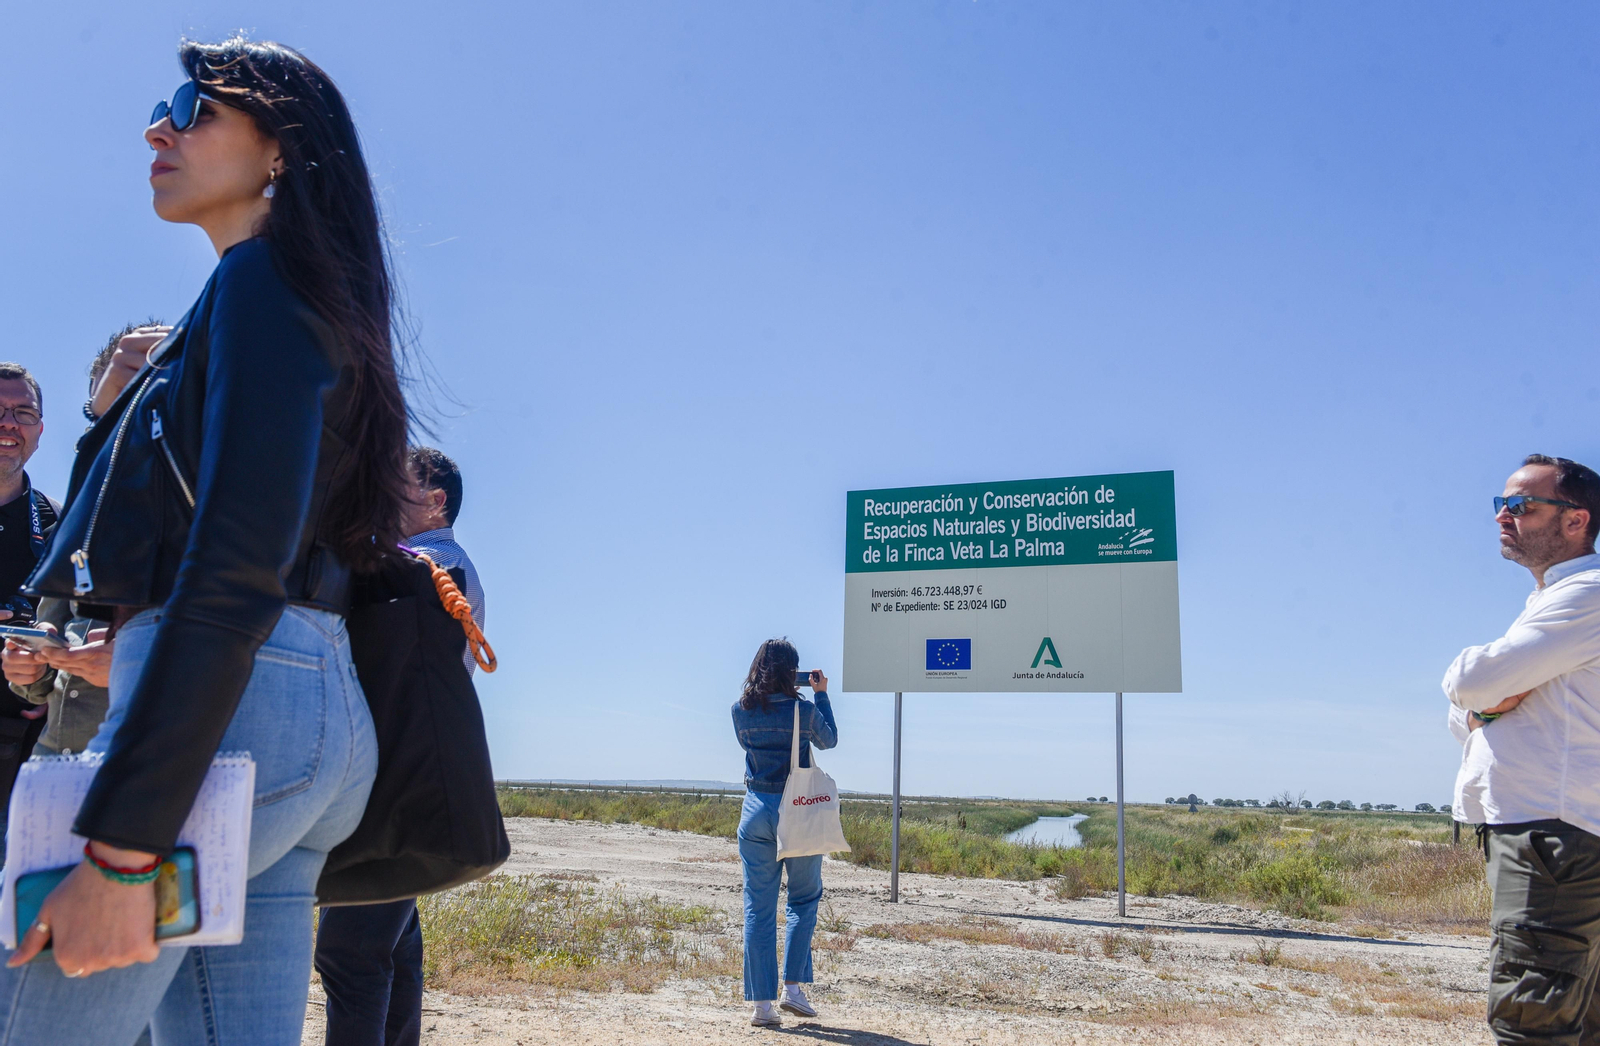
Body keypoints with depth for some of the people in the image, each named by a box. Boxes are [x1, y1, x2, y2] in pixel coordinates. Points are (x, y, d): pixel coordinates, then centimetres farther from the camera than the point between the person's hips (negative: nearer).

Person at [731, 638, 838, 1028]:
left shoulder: (741, 710, -2)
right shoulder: (805, 710, -10)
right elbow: (829, 741, 10)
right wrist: (821, 694, 17)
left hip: (757, 810, 2)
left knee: (758, 907, 6)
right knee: (804, 898, 16)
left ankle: (762, 1001, 6)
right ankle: (794, 987, 8)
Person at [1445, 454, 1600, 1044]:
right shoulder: (1549, 605, 24)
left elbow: (1470, 682, -19)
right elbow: (1461, 719, 21)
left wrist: (1467, 672, 5)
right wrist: (1484, 705, -3)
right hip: (1537, 835, 11)